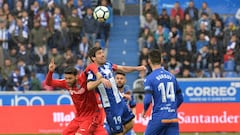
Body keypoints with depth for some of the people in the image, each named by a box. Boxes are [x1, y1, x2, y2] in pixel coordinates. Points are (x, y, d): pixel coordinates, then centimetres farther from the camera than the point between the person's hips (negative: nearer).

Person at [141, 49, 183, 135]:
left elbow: (147, 100, -15)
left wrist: (144, 111, 5)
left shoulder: (149, 78, -6)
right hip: (173, 117, 4)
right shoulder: (171, 76, 10)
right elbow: (180, 99, 15)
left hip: (158, 118, -4)